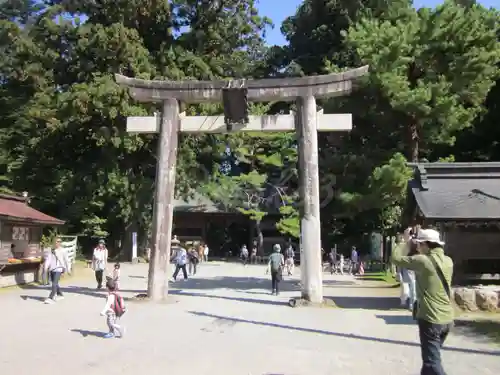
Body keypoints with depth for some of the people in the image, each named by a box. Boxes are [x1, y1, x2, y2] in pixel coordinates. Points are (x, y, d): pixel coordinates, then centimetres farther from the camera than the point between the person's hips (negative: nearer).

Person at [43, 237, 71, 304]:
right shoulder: (52, 251, 10)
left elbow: (67, 260, 1)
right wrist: (46, 267, -10)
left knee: (54, 283, -14)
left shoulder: (63, 251, -2)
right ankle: (60, 294, 34)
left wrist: (68, 269, 2)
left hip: (58, 269, -6)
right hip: (51, 269, 6)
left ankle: (51, 298, -16)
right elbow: (48, 259, 3)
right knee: (55, 283, 16)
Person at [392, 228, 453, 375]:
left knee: (433, 361, -1)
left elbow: (396, 258, -8)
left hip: (431, 319, -8)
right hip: (447, 319, 8)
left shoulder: (422, 260, -17)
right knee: (431, 356, 25)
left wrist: (406, 241, 4)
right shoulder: (448, 261, 3)